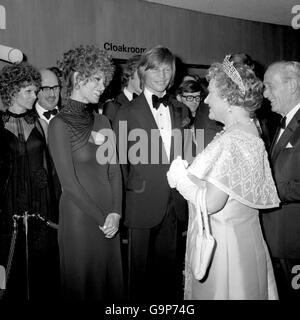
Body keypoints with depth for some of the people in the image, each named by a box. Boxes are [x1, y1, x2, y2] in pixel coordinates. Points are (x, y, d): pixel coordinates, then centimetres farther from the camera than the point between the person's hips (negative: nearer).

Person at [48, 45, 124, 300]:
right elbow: (69, 182, -14)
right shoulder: (60, 125, -11)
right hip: (79, 217, -5)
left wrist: (115, 213, -7)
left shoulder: (102, 121, 8)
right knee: (83, 283, 10)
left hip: (109, 218, 6)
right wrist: (101, 219, -11)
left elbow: (115, 170, 5)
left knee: (112, 279, 15)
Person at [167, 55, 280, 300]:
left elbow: (211, 203, -28)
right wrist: (188, 173, 3)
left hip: (223, 242, -9)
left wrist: (180, 177, -13)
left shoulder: (232, 141, -24)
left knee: (219, 292, 9)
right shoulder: (248, 129, 6)